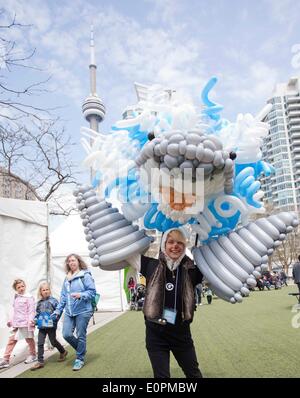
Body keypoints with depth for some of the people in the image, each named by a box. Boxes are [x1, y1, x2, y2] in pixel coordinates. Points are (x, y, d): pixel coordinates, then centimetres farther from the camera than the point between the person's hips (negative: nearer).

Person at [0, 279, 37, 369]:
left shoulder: (29, 297, -10)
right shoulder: (16, 297, 10)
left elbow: (31, 310, -14)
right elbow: (14, 310, 19)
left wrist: (30, 321, -22)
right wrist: (11, 320, 16)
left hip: (26, 322, -6)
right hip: (16, 323, 6)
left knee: (29, 339, 8)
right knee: (11, 340, 3)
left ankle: (33, 355, 26)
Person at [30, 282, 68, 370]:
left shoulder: (53, 300, -6)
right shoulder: (39, 303, 9)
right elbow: (37, 313, 19)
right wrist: (35, 320, 5)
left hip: (51, 325, -4)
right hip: (42, 326, 5)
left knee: (53, 342, 6)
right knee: (40, 343, 1)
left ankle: (63, 352, 31)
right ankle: (40, 362, 10)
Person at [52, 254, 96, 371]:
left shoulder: (85, 275, -7)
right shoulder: (67, 279, 13)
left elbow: (92, 291, -10)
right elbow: (63, 296, 17)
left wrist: (81, 295, -25)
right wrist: (58, 310, 14)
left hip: (83, 311, -6)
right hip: (69, 312, 6)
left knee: (80, 336, 2)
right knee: (66, 334, 0)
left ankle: (80, 359, 23)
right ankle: (81, 349, 27)